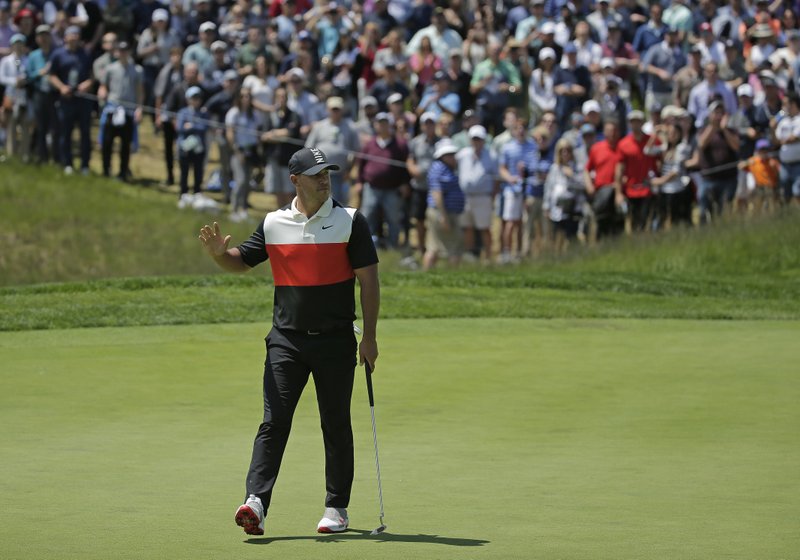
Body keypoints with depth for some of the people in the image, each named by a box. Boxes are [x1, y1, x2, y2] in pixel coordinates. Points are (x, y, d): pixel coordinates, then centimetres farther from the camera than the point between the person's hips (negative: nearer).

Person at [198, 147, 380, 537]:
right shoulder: (273, 224, 6)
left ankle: (336, 508, 15)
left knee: (336, 425, 6)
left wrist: (369, 337, -6)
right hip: (286, 340, 1)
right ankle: (256, 502, -17)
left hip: (335, 342, -1)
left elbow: (368, 279, -1)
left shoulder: (350, 221, -1)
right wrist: (219, 253, -8)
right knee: (273, 422, -9)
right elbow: (242, 262, 17)